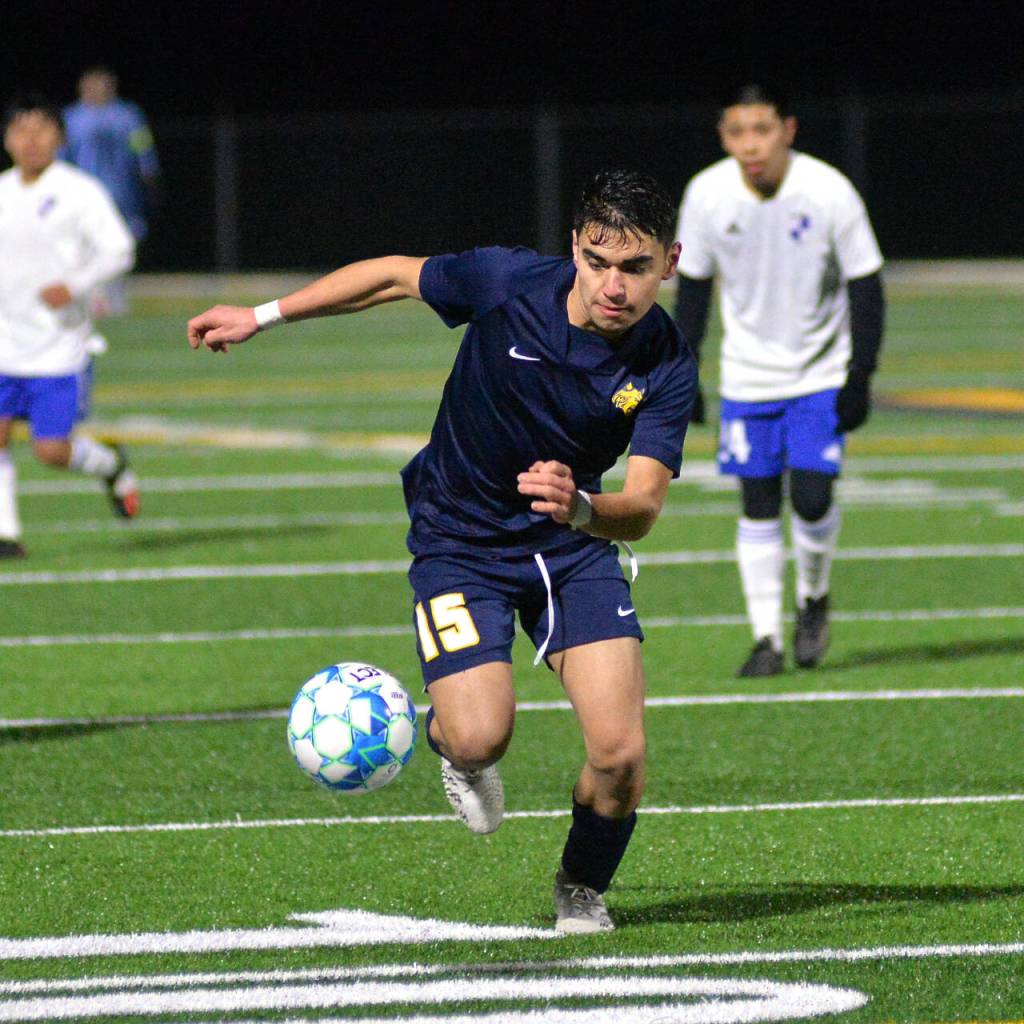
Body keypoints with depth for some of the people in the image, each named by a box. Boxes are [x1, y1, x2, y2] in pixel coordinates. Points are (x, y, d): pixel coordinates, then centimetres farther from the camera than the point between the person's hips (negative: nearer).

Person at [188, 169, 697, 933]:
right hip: (460, 539, -1)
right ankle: (448, 733, 18)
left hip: (574, 541, 2)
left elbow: (643, 506, -25)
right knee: (482, 738, -22)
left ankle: (583, 889, 20)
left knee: (620, 754, -13)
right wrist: (262, 316, 4)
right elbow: (397, 275, -4)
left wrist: (582, 508, -49)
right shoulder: (508, 283, -22)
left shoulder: (667, 367, -18)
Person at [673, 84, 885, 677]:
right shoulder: (708, 195, -10)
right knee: (758, 504, 0)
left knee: (812, 498, -11)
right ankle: (766, 637, 8)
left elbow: (865, 288, -8)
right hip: (748, 377, 2)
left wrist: (861, 376, -12)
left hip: (821, 374, -2)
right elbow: (693, 286, 4)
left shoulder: (829, 194, -17)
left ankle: (814, 600, 18)